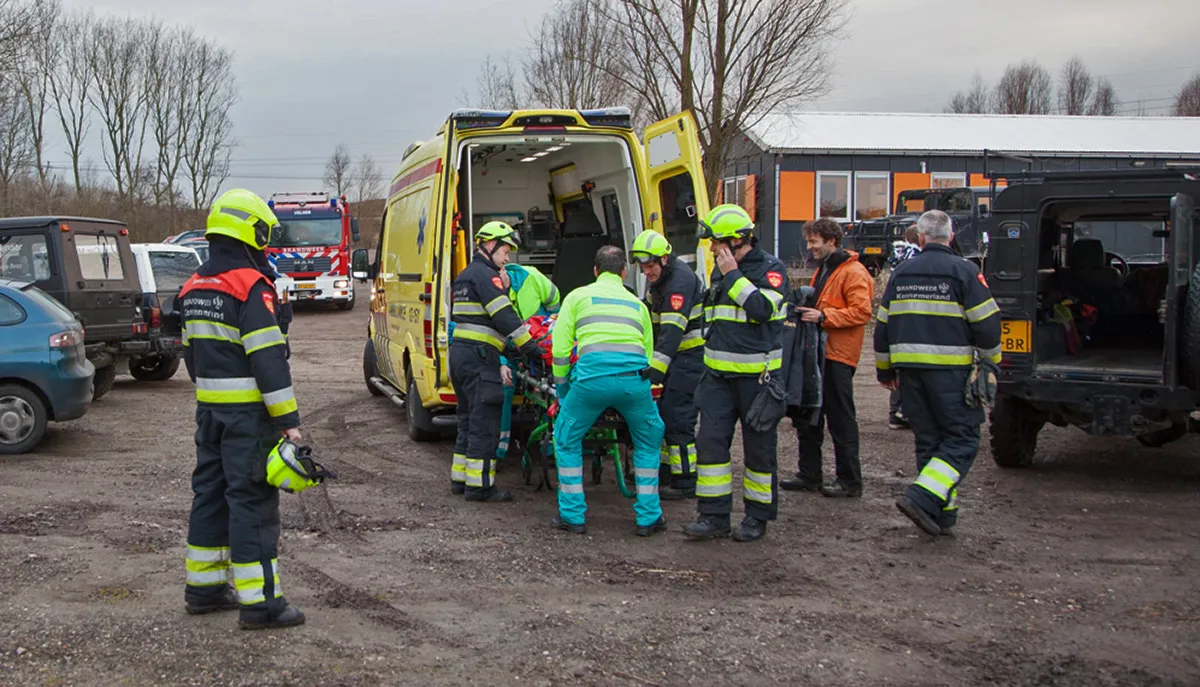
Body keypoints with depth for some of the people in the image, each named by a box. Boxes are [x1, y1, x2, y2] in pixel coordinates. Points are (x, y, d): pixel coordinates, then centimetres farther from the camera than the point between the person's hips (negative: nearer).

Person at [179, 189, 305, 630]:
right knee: (252, 500, -5)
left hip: (209, 409, 9)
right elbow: (268, 360, -20)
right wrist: (289, 420, -19)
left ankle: (204, 587, 25)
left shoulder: (194, 289, 12)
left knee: (211, 491, 16)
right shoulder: (250, 288, -16)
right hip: (247, 412, -9)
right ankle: (259, 602, -2)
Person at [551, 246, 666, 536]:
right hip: (634, 377, 2)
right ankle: (649, 517, 23)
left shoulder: (578, 296, 20)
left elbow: (560, 349, 14)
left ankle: (573, 515, 19)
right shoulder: (637, 303, 29)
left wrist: (562, 389, 24)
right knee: (648, 441, 25)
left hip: (592, 376, -2)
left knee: (566, 438, 20)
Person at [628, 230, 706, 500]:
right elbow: (651, 314, 26)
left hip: (692, 355, -10)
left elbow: (672, 331, -31)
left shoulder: (680, 280, -21)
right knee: (660, 413, 12)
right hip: (675, 355, 10)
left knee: (677, 418, -10)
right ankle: (663, 473, 22)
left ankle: (686, 483, -3)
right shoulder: (660, 279, 11)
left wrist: (656, 368, -37)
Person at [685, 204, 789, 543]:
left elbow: (762, 309, -24)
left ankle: (758, 515, 17)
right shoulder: (720, 270, 13)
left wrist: (733, 275, -18)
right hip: (719, 375, 6)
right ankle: (714, 515, 4)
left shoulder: (770, 268, -7)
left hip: (756, 375, -6)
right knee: (710, 441, -2)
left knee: (758, 446, 4)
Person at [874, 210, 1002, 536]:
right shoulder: (964, 271, -5)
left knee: (928, 439, 13)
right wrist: (991, 362, 9)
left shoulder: (901, 273, 11)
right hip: (949, 370, -5)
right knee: (962, 438, 1)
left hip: (909, 368, 5)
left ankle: (942, 513, 15)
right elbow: (986, 323, -6)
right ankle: (922, 497, -16)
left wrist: (885, 369, 25)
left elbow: (883, 324, 15)